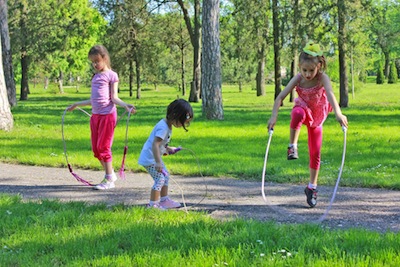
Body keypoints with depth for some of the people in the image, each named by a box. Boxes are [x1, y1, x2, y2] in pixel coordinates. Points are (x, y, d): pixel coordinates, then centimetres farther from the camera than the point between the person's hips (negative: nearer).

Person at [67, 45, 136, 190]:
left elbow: (114, 98, -9)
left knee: (103, 147, -9)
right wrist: (77, 104, 34)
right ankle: (110, 174, 21)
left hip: (107, 114, -8)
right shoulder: (95, 76, 17)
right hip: (95, 115, 8)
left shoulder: (111, 75, -3)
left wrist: (125, 105, -27)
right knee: (95, 148, 8)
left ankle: (109, 180, -3)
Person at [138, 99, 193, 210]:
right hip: (149, 158, -10)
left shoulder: (167, 125, 5)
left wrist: (167, 148, 22)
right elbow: (155, 144, -34)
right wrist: (158, 162, -39)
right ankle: (153, 204, -6)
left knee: (165, 176, 18)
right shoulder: (163, 128, -26)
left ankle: (164, 200, 29)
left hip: (155, 157, 11)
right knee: (160, 179, -12)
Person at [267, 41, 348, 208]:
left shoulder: (322, 78, -27)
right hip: (303, 109, 0)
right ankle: (293, 147, -24)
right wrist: (274, 116, -40)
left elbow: (330, 94, -45)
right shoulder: (298, 79, -22)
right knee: (298, 113, -41)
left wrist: (338, 113, -62)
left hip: (317, 116, 0)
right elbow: (281, 97, -26)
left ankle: (312, 186, 18)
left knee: (315, 153, 2)